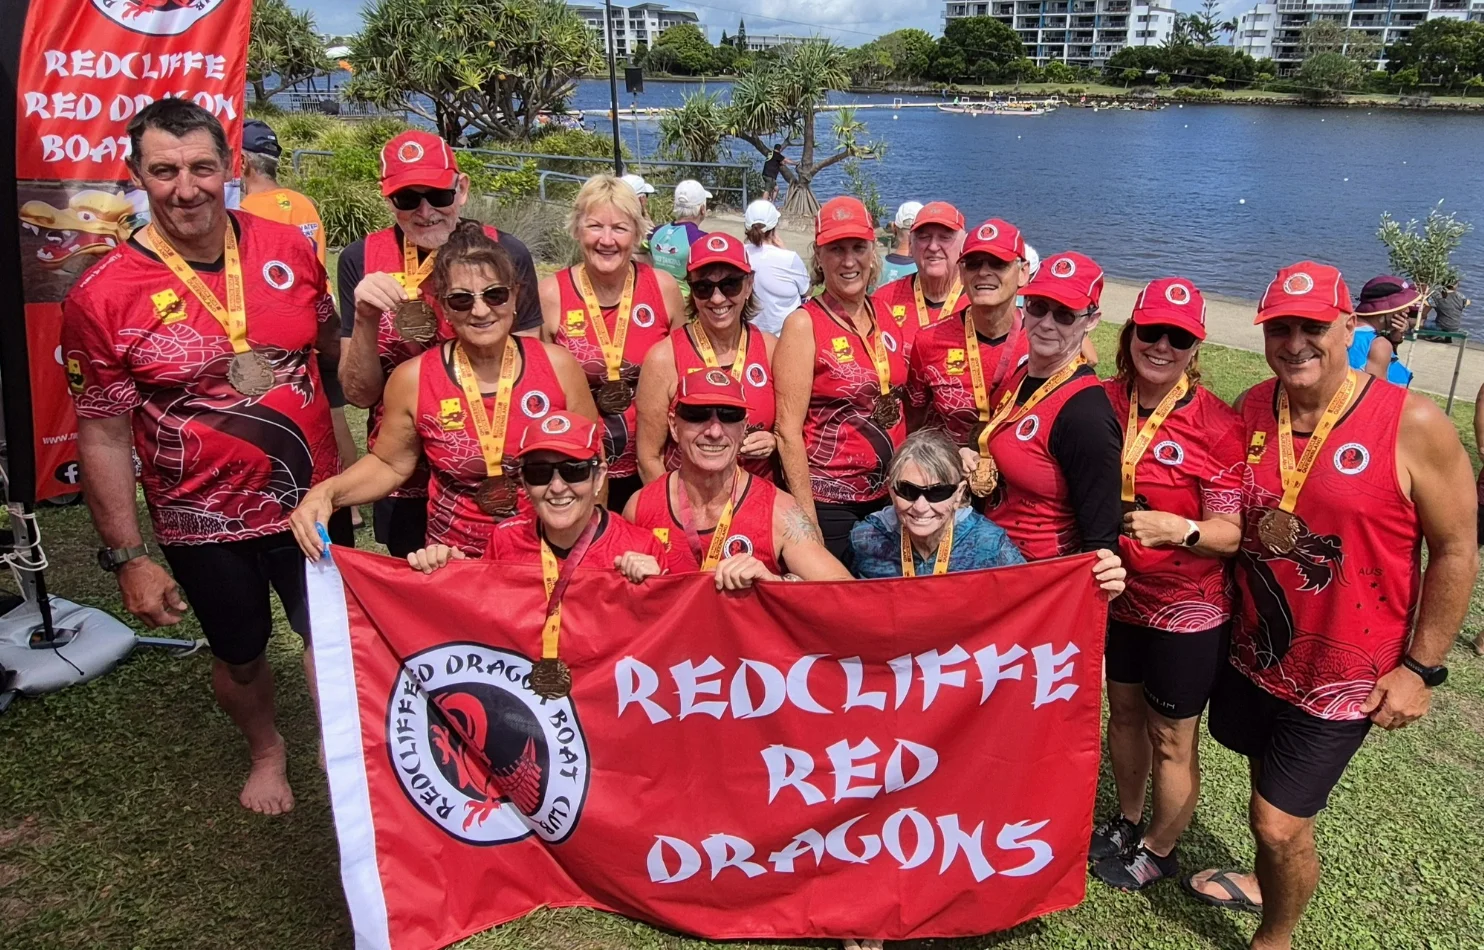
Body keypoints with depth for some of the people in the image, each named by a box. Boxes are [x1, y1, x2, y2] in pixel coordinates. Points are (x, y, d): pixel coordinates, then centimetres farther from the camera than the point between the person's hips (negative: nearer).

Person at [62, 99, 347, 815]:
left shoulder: (287, 247, -7)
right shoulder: (101, 297, -15)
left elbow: (333, 342, 12)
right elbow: (103, 437, -9)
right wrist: (127, 557, -8)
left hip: (312, 500, 2)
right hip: (203, 526, -1)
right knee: (239, 655, 20)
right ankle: (266, 750, 52)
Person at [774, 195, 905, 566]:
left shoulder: (887, 317, 5)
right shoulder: (804, 324, -12)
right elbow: (788, 430, -14)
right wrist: (807, 521, -16)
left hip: (889, 496, 6)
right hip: (827, 501, -6)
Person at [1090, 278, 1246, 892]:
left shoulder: (1217, 426, -20)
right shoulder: (1106, 401, -6)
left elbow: (1233, 534, -17)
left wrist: (1179, 529, -34)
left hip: (1189, 611, -5)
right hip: (1119, 594, 5)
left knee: (1171, 739, 12)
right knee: (1124, 710, 23)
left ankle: (1158, 850, 37)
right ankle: (1127, 820, 47)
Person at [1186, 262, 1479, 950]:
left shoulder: (1413, 424, -18)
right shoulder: (1251, 410, -5)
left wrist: (1420, 668, -10)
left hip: (1341, 674, -4)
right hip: (1253, 650, 5)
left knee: (1279, 824, 1)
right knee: (1268, 786, 25)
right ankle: (1265, 883, 53)